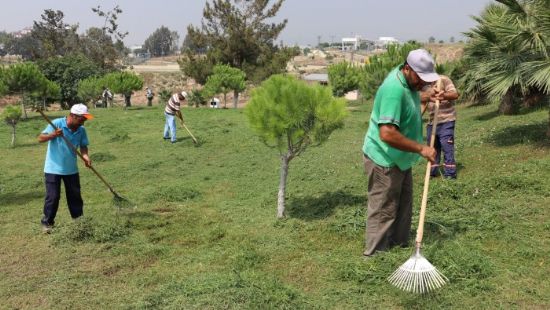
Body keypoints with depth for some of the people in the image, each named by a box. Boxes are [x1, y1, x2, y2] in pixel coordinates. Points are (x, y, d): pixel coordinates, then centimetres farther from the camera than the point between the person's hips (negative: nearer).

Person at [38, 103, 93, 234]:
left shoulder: (81, 130, -3)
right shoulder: (56, 124, -17)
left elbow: (83, 146, 2)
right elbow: (40, 138, -19)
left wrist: (86, 156, -19)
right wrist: (53, 135, -38)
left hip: (71, 169, 5)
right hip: (53, 168, -4)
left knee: (75, 195, 12)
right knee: (53, 197, -1)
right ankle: (47, 222, 13)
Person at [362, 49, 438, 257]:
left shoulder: (408, 80, 1)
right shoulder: (394, 90, -30)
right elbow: (387, 134, -38)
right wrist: (421, 148, -30)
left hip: (400, 158, 10)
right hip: (384, 160, -10)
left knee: (404, 206, 20)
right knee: (383, 210, 0)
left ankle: (399, 244, 34)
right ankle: (375, 255, 12)